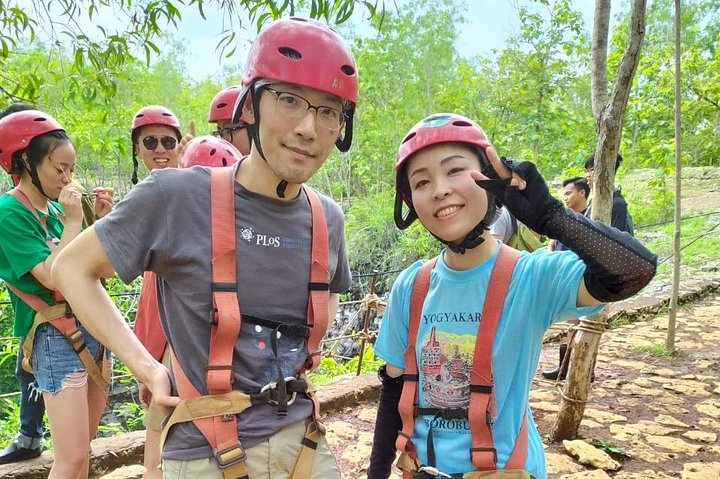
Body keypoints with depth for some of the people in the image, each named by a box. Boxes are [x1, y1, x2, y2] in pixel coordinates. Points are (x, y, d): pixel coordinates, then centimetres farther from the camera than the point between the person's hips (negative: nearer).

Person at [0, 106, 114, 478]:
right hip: (56, 339, -7)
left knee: (82, 446, 15)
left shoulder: (55, 207, 8)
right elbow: (54, 277, -21)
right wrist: (73, 221, -17)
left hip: (93, 329, 7)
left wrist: (102, 220, 2)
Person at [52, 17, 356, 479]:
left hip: (302, 441, 4)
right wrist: (146, 366, -9)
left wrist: (307, 349, 4)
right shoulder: (176, 197, -16)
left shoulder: (328, 219, -3)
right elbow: (73, 267, -3)